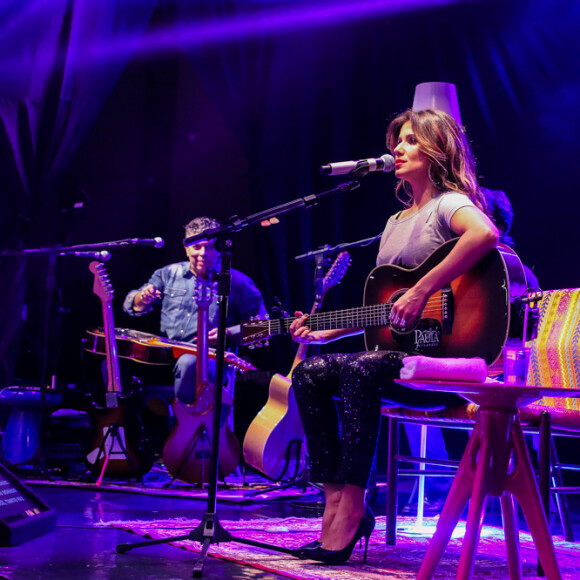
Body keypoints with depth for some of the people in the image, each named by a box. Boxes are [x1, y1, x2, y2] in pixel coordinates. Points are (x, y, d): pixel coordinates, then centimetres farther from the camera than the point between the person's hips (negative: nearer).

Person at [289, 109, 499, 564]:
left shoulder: (449, 204, -7)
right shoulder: (395, 223, 21)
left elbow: (486, 235, -33)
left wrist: (422, 291, -33)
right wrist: (324, 332, 14)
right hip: (402, 355, 9)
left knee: (359, 370, -32)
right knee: (310, 373, -7)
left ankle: (350, 516, -28)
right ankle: (339, 505, -9)